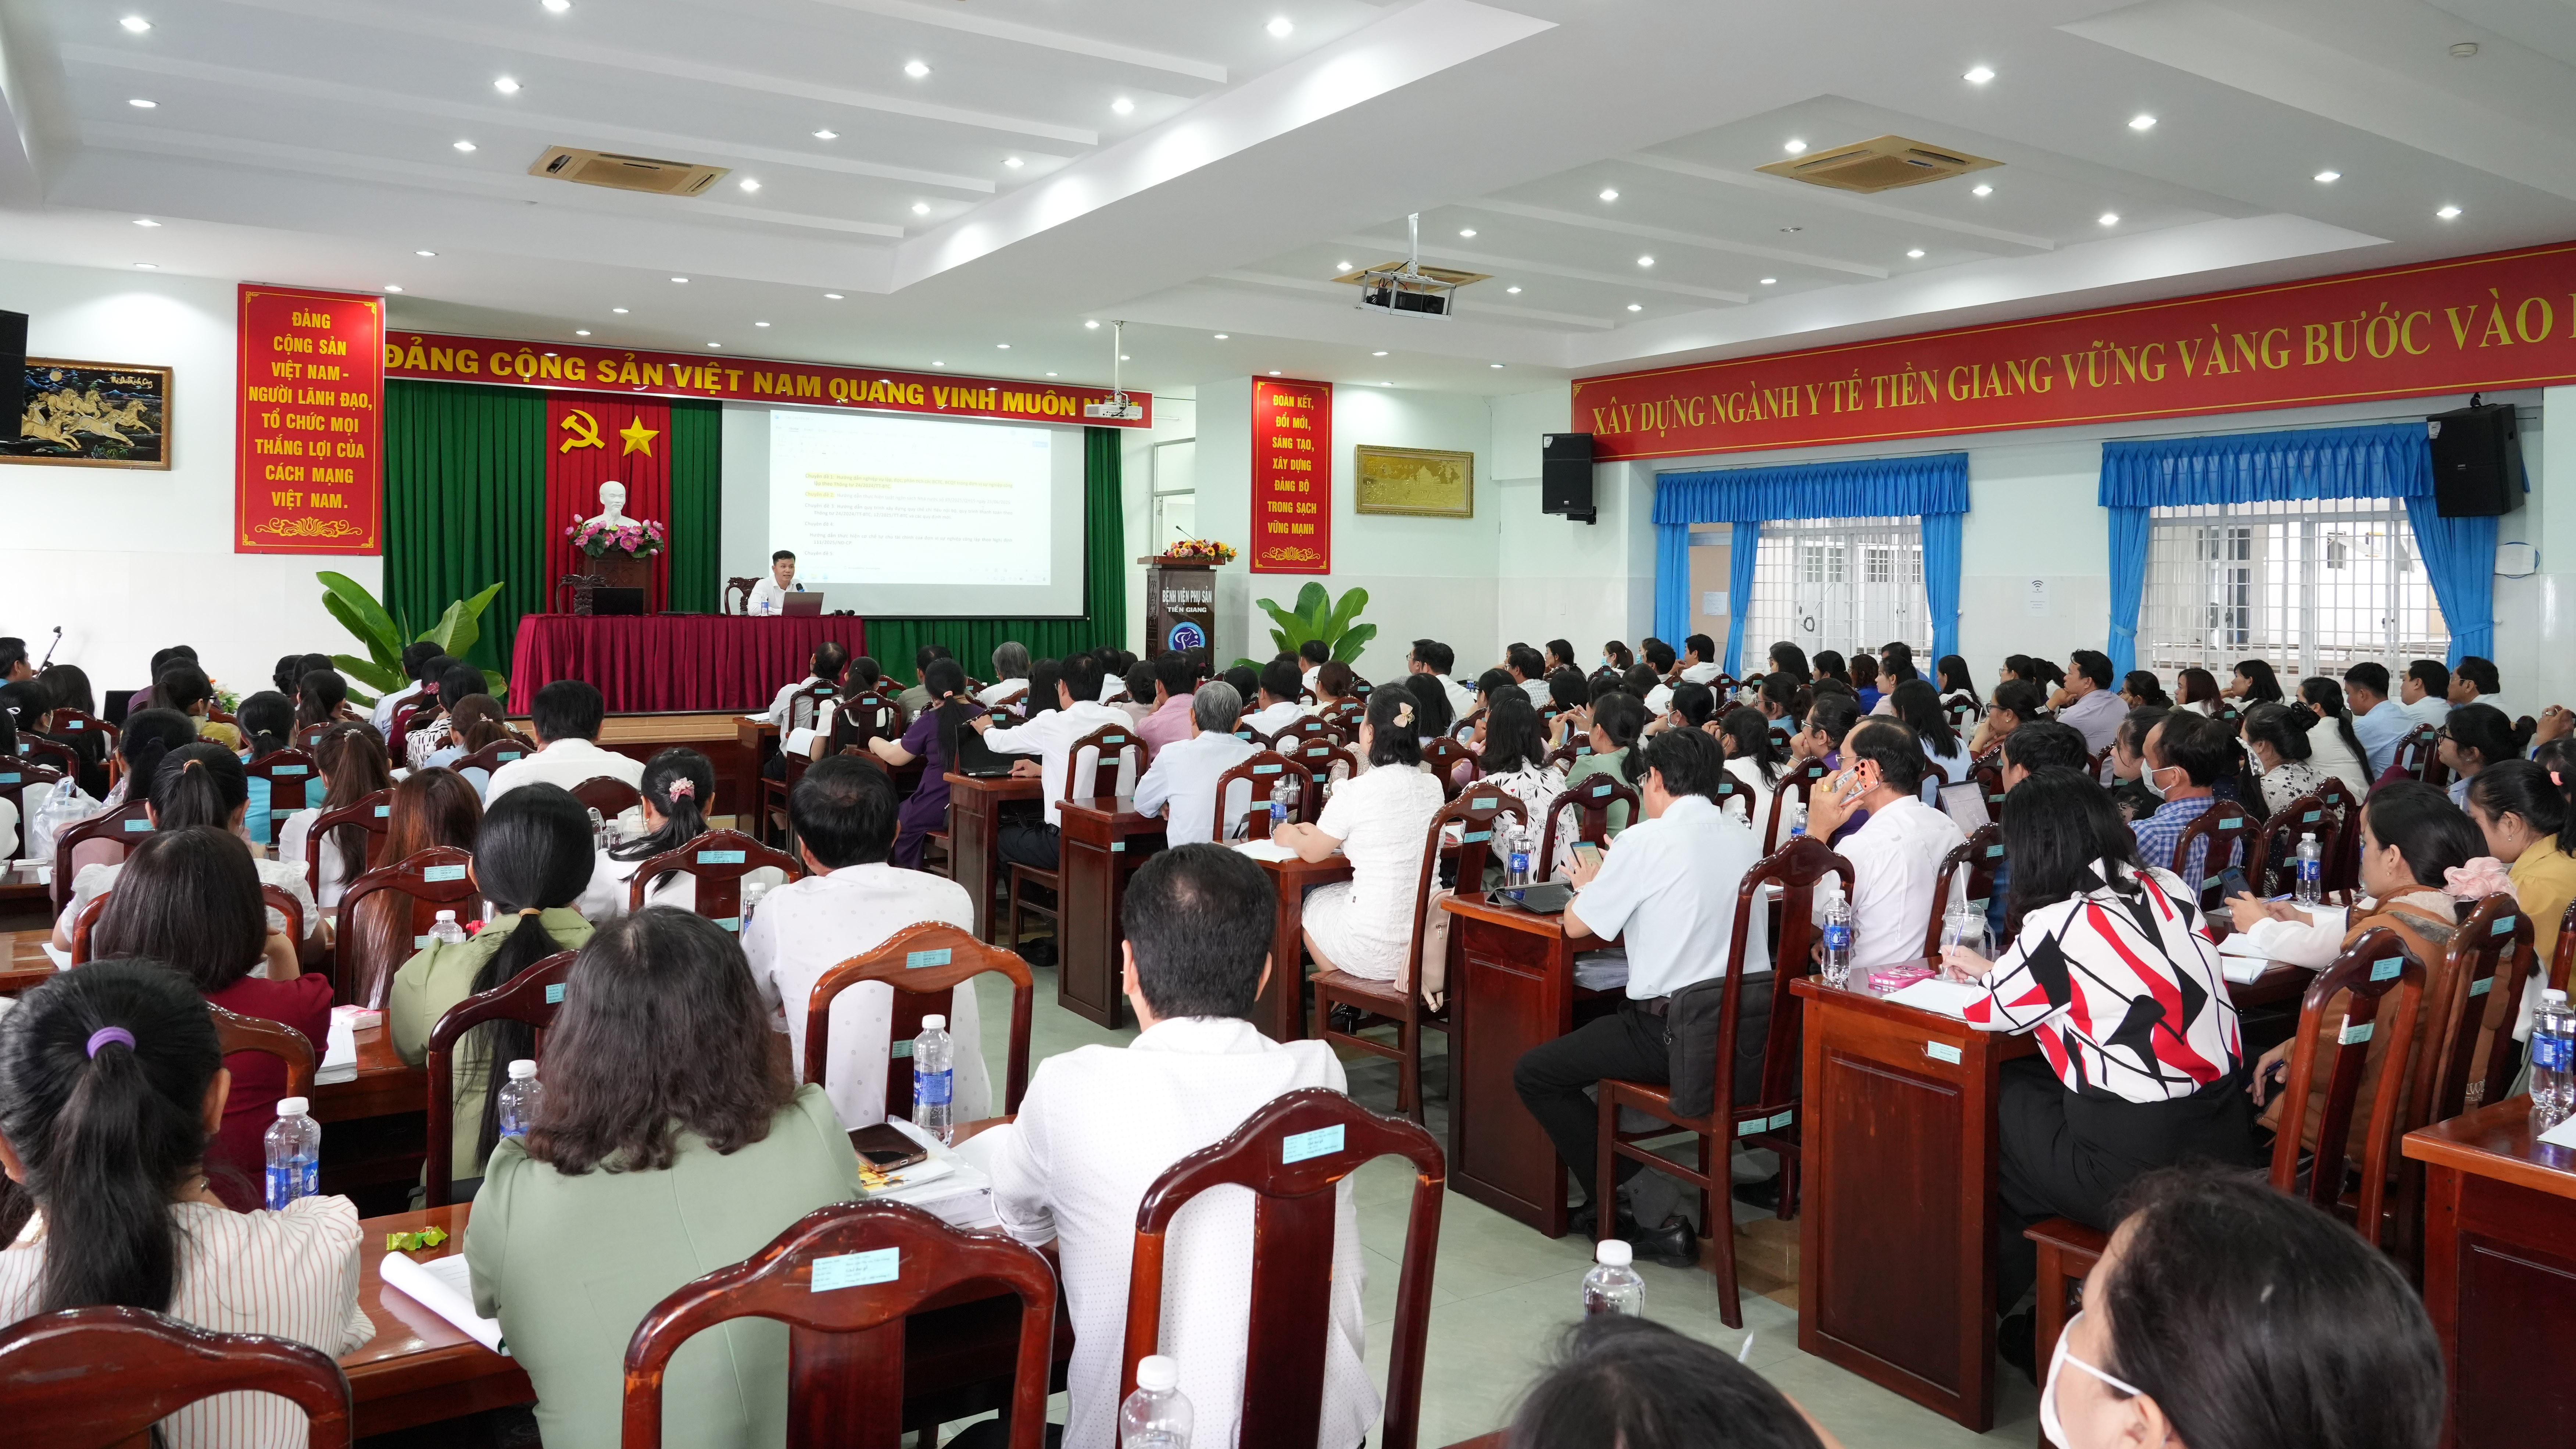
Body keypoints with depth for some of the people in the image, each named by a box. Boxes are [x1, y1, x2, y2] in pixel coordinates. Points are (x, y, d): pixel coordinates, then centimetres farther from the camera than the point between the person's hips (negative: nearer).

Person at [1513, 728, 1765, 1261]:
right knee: (1606, 1026, 33)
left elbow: (1576, 924, -4)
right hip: (1752, 1023, 8)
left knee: (1534, 1074, 5)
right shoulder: (1747, 837, 8)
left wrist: (1588, 883, 17)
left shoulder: (1647, 841, -13)